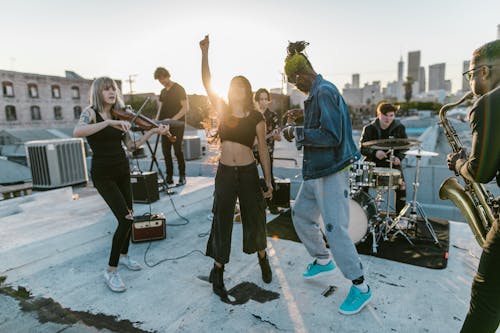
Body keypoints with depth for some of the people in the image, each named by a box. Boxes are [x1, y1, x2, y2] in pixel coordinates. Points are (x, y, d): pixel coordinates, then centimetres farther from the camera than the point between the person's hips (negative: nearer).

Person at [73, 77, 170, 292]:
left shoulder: (119, 116, 7)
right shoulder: (91, 112, -9)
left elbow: (131, 145, 2)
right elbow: (77, 132, -31)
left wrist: (153, 131, -7)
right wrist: (109, 122, -37)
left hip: (122, 171, 6)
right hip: (103, 175, -6)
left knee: (128, 216, 12)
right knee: (126, 218, -14)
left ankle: (123, 255, 37)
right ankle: (111, 271, 1)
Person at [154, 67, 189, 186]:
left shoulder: (179, 89, -4)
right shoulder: (163, 92, 17)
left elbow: (185, 108, -11)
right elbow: (160, 108, 19)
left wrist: (173, 119, -21)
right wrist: (157, 120, 1)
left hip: (177, 125, -7)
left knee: (177, 150, -6)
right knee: (166, 151, 4)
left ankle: (182, 176, 5)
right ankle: (169, 177, 12)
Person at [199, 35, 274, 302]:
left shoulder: (256, 117, -2)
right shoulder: (222, 109, 3)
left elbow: (263, 149, 0)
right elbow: (207, 82, -7)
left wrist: (268, 180, 0)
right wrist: (204, 52, -19)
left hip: (248, 173, -1)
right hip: (225, 173, 1)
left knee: (255, 219, 12)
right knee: (222, 222, 6)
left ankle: (263, 259, 40)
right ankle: (217, 273, 22)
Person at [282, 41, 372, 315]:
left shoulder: (324, 92, -19)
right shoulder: (317, 91, 11)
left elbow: (332, 136, -25)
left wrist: (297, 133, -18)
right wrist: (305, 114, 14)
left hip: (331, 171, -11)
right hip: (316, 169, 11)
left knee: (334, 228, -6)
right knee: (300, 214, 18)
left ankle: (360, 288, 13)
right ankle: (323, 260, 38)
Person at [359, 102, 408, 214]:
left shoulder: (399, 128, 2)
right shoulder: (369, 129, -2)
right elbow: (362, 148, -4)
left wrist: (399, 157, -13)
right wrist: (375, 153, -24)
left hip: (392, 163, 1)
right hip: (373, 163, 0)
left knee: (401, 186, -21)